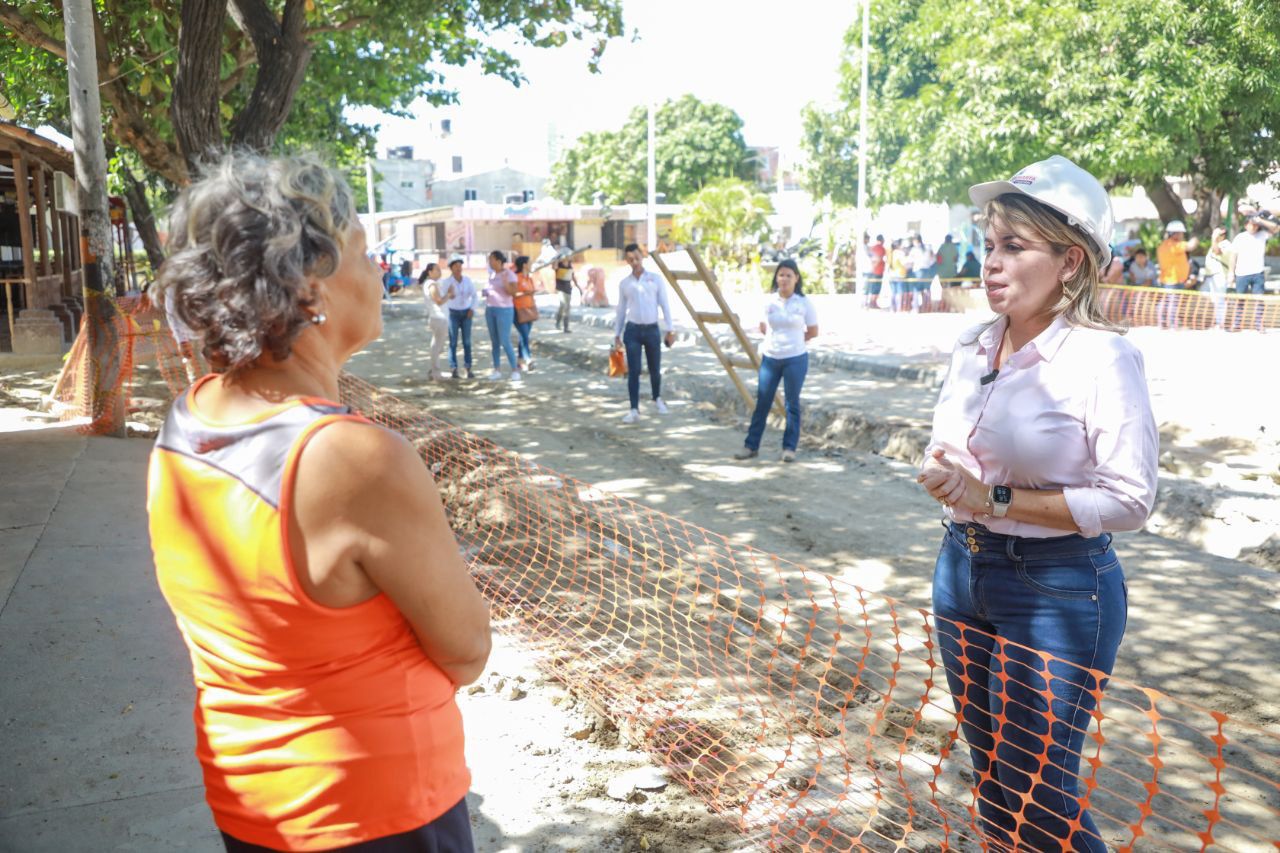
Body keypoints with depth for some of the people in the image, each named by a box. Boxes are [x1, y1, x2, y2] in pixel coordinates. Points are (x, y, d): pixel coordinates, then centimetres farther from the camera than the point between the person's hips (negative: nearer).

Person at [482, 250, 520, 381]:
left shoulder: (509, 274, -13)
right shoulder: (492, 274, 10)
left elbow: (513, 293, -20)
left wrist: (506, 283, -36)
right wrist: (486, 292, 3)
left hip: (504, 310, -7)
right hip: (490, 310, 7)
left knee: (505, 342, -11)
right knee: (494, 342, 7)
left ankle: (515, 370, -2)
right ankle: (497, 370, 13)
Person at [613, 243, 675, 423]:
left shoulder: (656, 279, 2)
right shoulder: (624, 283, 6)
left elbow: (664, 305, 2)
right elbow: (621, 310, 12)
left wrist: (669, 330, -2)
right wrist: (617, 334, 10)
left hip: (652, 329, 0)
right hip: (632, 330, 0)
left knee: (655, 369, 10)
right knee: (633, 371, -5)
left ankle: (657, 399, 35)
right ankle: (634, 410, -2)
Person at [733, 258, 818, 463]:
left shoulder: (805, 302, -5)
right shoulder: (769, 301, 2)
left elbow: (813, 332, 2)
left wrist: (792, 340, 6)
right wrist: (776, 338, 7)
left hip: (795, 359, -3)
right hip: (770, 358, 3)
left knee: (792, 404, 6)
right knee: (762, 403, 7)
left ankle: (789, 447, 15)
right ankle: (751, 446, 14)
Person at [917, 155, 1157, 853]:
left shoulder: (1103, 358, -16)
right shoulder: (973, 347, 4)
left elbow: (1129, 500, -18)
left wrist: (997, 499, -21)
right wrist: (941, 474, -5)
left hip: (1058, 592, -6)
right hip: (962, 569, 7)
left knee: (1035, 795, 3)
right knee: (990, 774, 20)